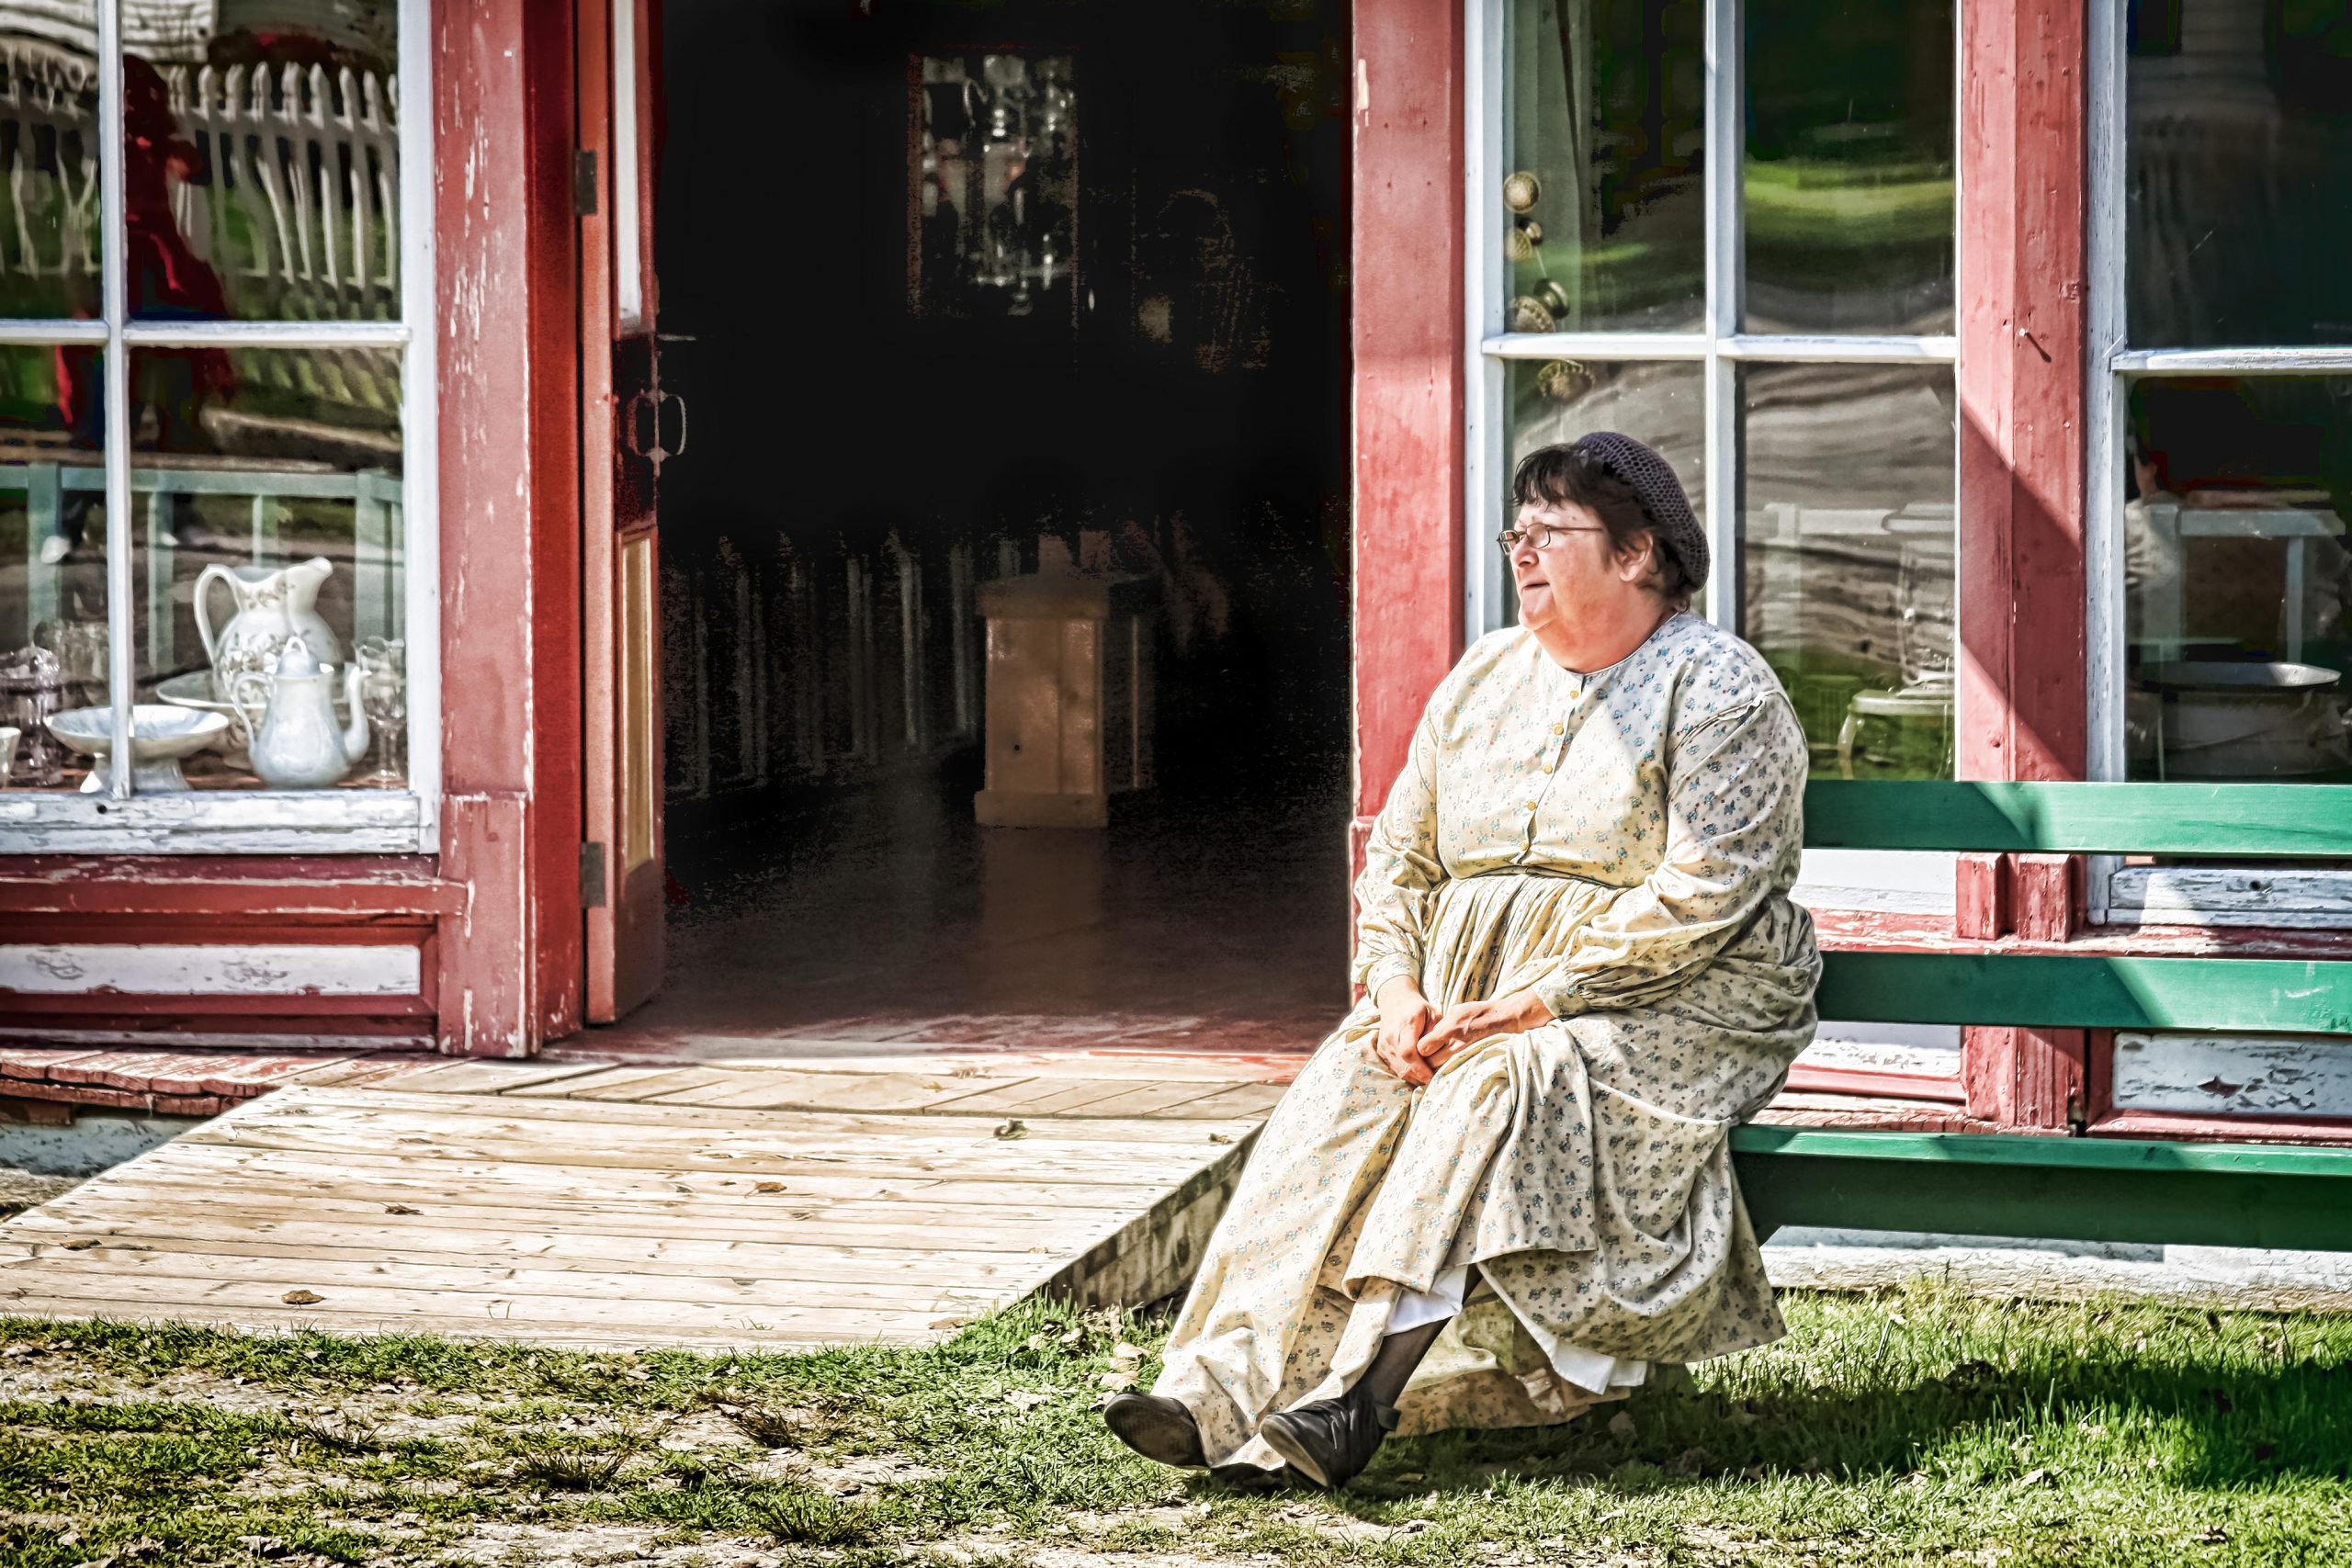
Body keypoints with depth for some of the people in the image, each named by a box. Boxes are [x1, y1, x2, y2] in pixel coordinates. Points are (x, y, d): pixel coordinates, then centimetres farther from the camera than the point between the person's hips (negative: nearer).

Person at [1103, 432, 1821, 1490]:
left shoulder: (1718, 690, -4)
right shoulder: (1485, 677, 16)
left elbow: (1701, 897, -16)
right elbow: (1398, 858, 15)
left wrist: (1535, 1002, -21)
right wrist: (1397, 993, -6)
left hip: (1666, 1005, -6)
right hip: (1464, 1001, 6)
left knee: (1496, 1089, -34)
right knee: (1341, 1090, -23)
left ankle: (1357, 1401, -42)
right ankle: (1222, 1386, -36)